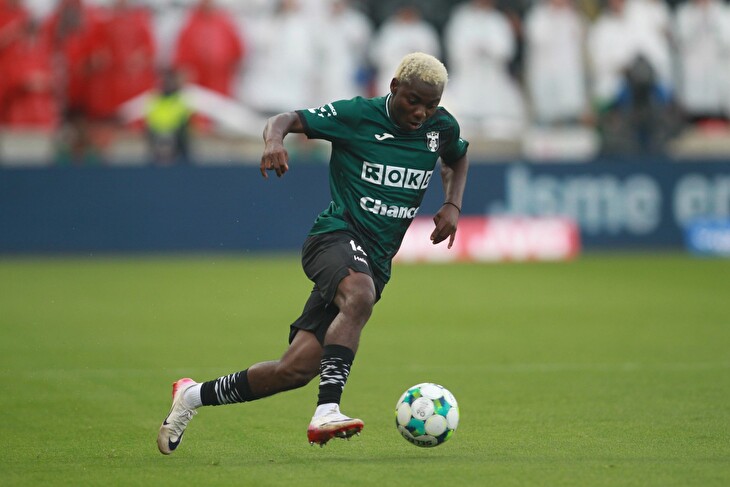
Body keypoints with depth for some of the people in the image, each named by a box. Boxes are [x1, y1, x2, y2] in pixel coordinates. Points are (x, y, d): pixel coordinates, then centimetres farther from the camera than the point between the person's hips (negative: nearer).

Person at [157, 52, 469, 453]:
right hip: (337, 235, -5)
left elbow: (458, 159, 30)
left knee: (296, 369, -6)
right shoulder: (358, 115, -6)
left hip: (374, 262, 5)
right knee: (359, 295, -42)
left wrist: (452, 205, 12)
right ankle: (327, 411, -45)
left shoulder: (441, 127, 8)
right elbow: (287, 119, -2)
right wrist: (274, 140, -26)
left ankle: (195, 396, 12)